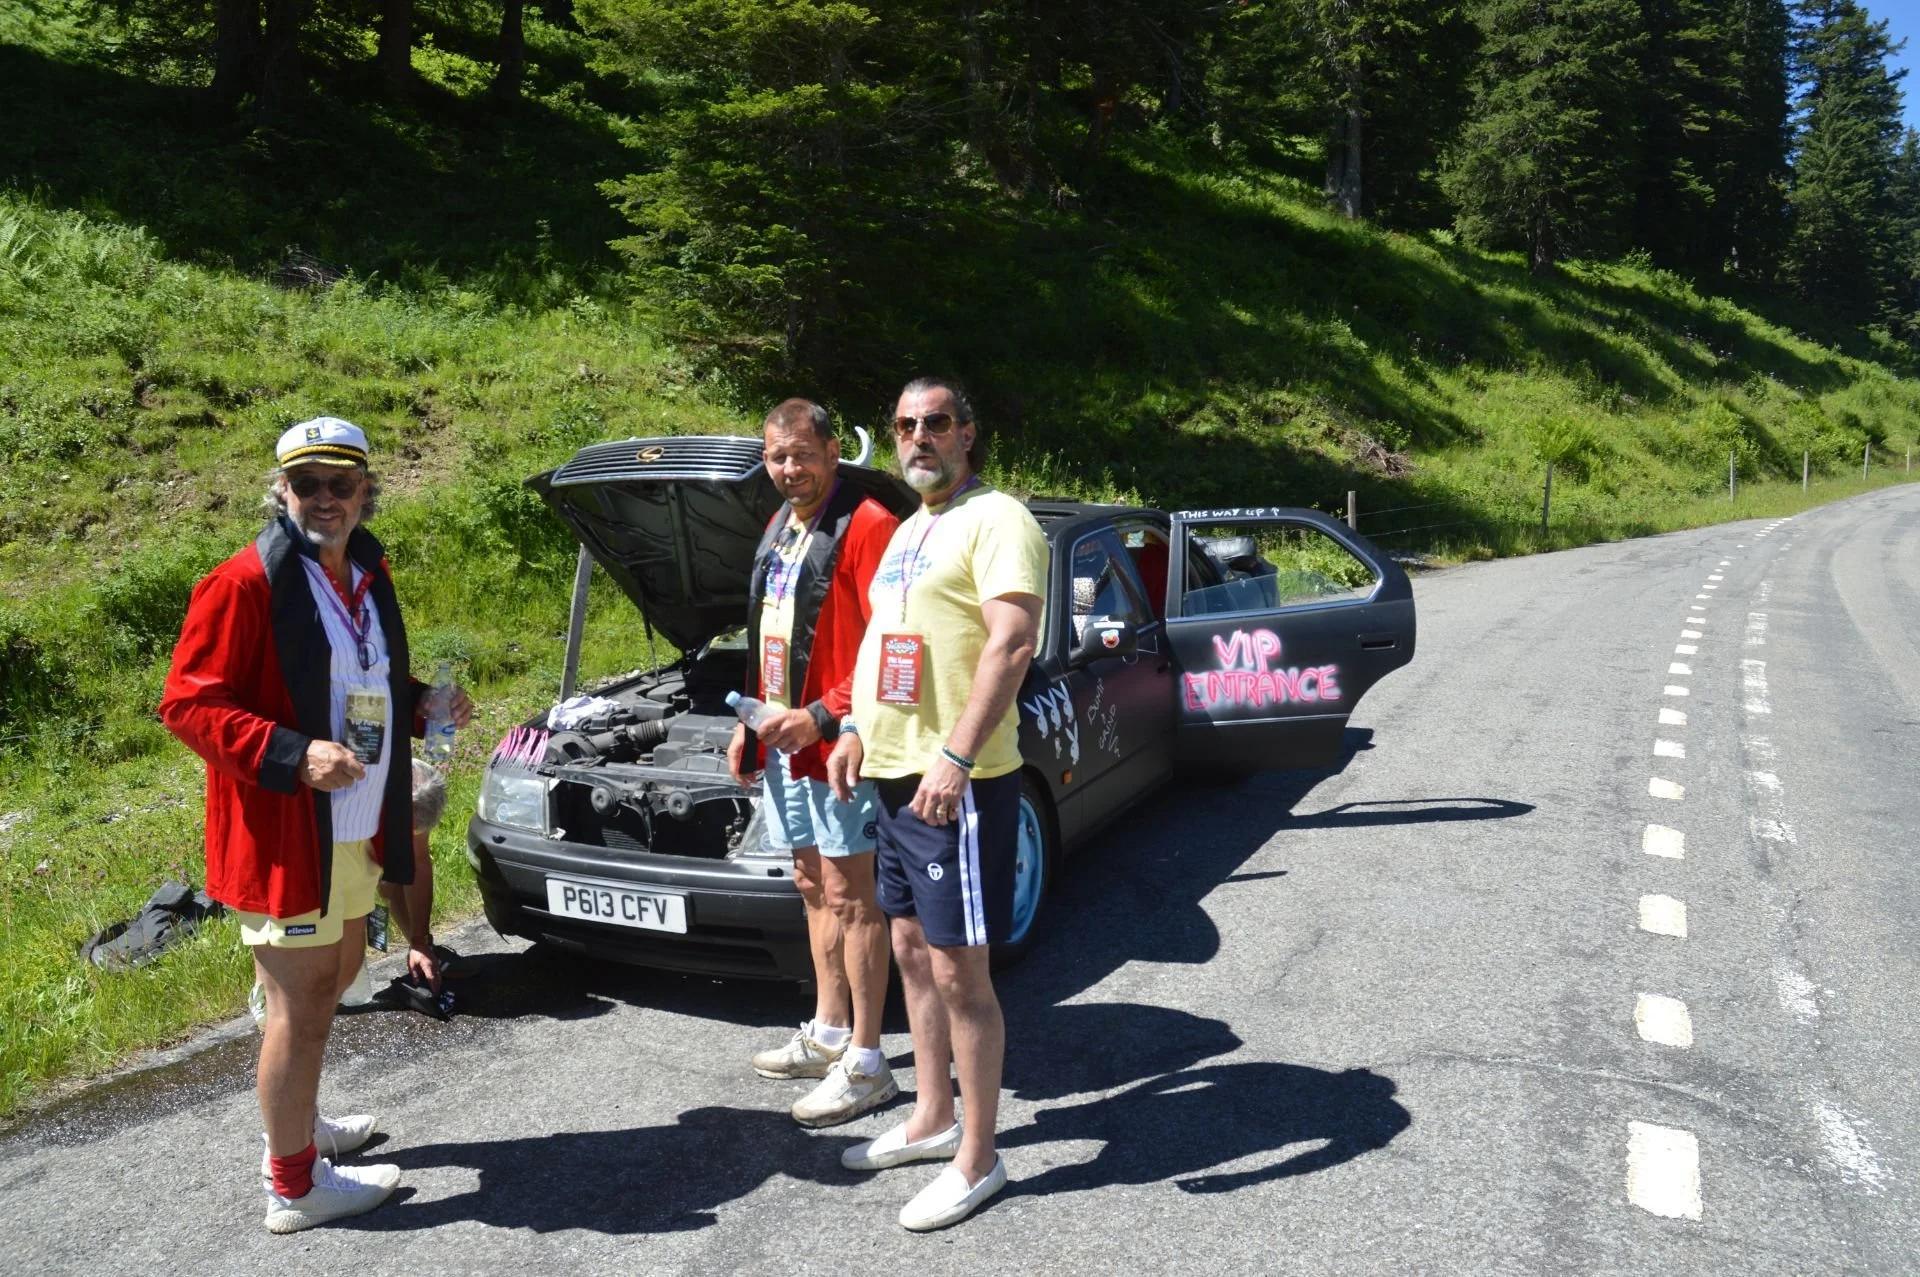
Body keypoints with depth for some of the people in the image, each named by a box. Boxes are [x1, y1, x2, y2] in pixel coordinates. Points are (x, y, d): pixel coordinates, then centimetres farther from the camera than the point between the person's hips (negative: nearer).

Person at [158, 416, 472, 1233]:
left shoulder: (368, 574, 11)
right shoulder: (244, 583, -16)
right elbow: (187, 703, -17)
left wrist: (426, 702, 5)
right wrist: (294, 755, -26)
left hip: (354, 829, 9)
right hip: (283, 835, -9)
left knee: (333, 976, 24)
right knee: (300, 1005, 2)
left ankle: (295, 1124, 45)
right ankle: (295, 1188, 18)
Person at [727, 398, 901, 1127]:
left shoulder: (867, 527, -14)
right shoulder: (780, 530, 16)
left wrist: (824, 717, -22)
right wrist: (750, 724, 16)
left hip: (835, 741, -9)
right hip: (783, 739, 9)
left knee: (850, 896, -3)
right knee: (814, 889, 17)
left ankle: (865, 1064, 7)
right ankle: (828, 1034, 30)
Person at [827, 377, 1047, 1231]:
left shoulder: (995, 520, -12)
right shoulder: (908, 530, 18)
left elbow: (1012, 642, -23)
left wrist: (955, 757, -29)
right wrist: (856, 729, 18)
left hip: (957, 783, -10)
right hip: (895, 774, 10)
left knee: (958, 969, -3)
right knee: (911, 950, 18)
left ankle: (977, 1160, 11)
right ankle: (933, 1118, 33)